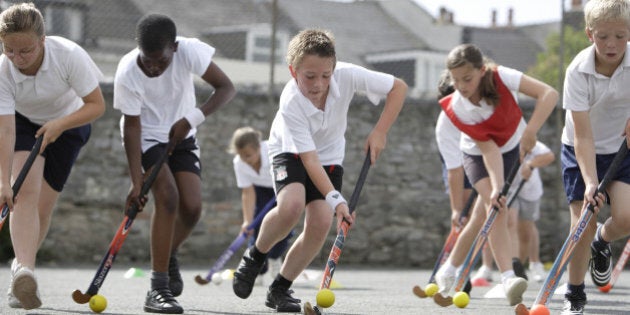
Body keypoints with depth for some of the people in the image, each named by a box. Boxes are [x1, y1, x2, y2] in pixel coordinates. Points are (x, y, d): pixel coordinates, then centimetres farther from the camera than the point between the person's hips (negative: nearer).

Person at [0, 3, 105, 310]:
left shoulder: (69, 55, -31)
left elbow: (97, 104, -22)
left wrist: (59, 124, -35)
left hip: (69, 123, 0)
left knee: (43, 204, -4)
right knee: (26, 189, -23)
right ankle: (25, 270, -37)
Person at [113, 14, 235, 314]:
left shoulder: (189, 51, -25)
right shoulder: (127, 74, -28)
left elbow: (226, 88, -18)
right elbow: (132, 127, -21)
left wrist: (191, 118, -29)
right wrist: (136, 181, -25)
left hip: (181, 135, 3)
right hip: (146, 137, -3)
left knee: (192, 207, -11)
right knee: (167, 195, -23)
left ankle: (168, 256, 23)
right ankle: (158, 290, -22)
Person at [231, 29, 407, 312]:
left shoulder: (347, 76, -28)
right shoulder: (291, 104, -35)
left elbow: (398, 87, -16)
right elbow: (309, 159, -35)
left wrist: (380, 132, -22)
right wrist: (335, 198, -45)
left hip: (330, 156, 3)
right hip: (291, 153, -3)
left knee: (321, 223, -16)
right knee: (292, 205, -33)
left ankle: (280, 289, 2)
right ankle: (255, 256, -3)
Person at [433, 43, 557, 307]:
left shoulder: (501, 77, -31)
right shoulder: (456, 108, -28)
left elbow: (549, 94, -37)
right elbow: (488, 149, -28)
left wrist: (530, 130, -45)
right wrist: (496, 187, -39)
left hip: (514, 147, 2)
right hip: (478, 154, -2)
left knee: (489, 212, -2)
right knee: (495, 208, -24)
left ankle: (450, 271, 17)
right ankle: (507, 278, -33)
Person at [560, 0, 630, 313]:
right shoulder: (578, 71, -26)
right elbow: (583, 135, -26)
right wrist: (590, 182, -34)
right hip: (582, 152, -2)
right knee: (583, 226, -7)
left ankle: (601, 243, 21)